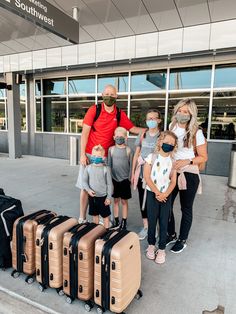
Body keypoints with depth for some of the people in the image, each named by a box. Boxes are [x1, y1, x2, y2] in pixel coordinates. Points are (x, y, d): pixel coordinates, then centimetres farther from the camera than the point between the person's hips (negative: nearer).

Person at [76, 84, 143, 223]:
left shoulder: (120, 114, 3)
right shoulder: (94, 110, -5)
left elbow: (132, 128, 8)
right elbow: (85, 132, -6)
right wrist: (82, 154, -10)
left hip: (107, 156, 2)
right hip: (90, 155, -2)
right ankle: (82, 218, 17)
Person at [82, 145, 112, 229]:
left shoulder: (106, 169, -10)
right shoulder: (88, 168, -3)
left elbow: (109, 184, -7)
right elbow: (84, 181, 1)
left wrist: (109, 197, -7)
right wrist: (88, 190, -17)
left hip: (103, 196, -3)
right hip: (92, 196, 3)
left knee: (105, 215, 9)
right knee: (95, 214, 20)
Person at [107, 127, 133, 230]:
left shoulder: (128, 150, -6)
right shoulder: (111, 149, -1)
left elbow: (131, 165, -2)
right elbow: (109, 164, 3)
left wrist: (129, 178, -4)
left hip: (125, 180, -2)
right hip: (114, 179, 2)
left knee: (124, 201, 9)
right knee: (116, 200, 12)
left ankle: (124, 222, 20)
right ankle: (116, 221, 26)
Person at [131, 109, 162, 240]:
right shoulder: (142, 135, 5)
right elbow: (136, 154, 8)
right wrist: (133, 172, 7)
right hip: (141, 172, 3)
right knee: (142, 199, 10)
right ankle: (145, 226, 26)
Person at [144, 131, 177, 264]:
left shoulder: (173, 161, 1)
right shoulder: (151, 157, -5)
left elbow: (173, 181, -1)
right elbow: (147, 177, -9)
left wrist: (164, 194, -15)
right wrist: (156, 192, -13)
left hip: (166, 195, 1)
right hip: (152, 194, -1)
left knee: (164, 222, 7)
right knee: (152, 220, 9)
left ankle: (162, 249, 22)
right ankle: (151, 245, 30)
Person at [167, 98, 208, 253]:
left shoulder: (196, 133, -10)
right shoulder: (172, 127, 4)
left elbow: (203, 157, -7)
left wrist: (187, 161, -21)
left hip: (189, 175, -4)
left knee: (186, 209, 10)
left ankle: (182, 240, 31)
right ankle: (171, 234, 33)